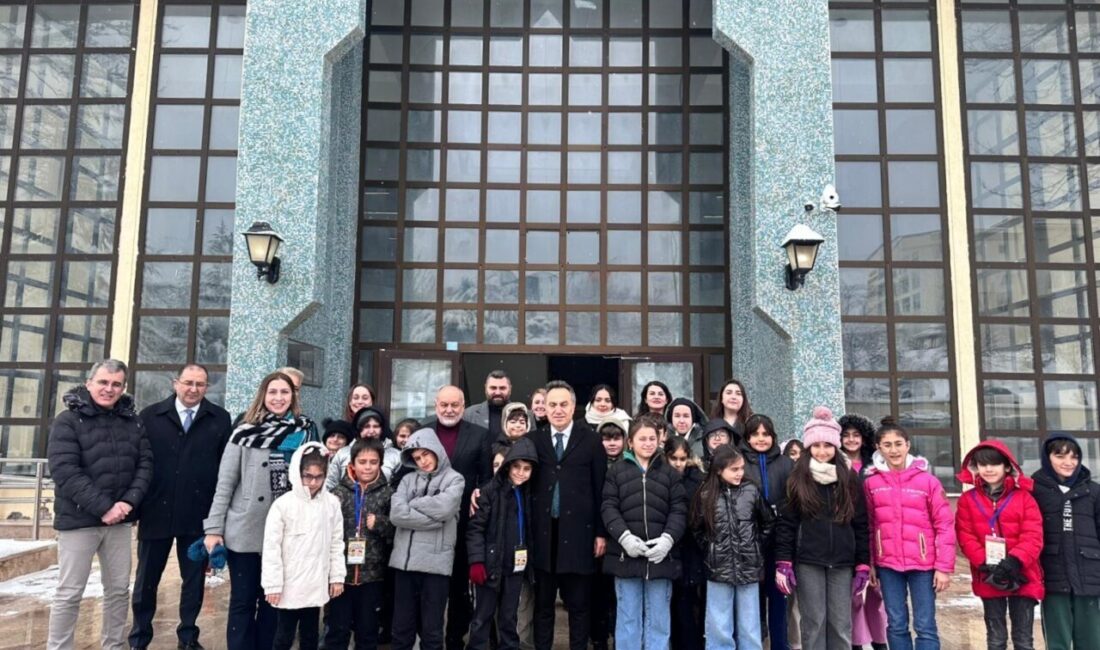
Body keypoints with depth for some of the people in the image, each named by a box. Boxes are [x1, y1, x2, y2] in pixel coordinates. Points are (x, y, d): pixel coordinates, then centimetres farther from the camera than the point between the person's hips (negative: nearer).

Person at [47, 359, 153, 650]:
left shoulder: (133, 421, 8)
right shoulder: (68, 420, -5)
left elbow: (145, 463, 5)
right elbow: (65, 471, -14)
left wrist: (129, 501, -12)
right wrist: (103, 507, -19)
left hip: (120, 519, 4)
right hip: (79, 519, -4)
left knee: (119, 588, 12)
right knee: (69, 592, 2)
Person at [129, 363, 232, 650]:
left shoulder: (220, 419, 1)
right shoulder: (151, 415, 3)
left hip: (199, 515, 0)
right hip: (156, 511, 1)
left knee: (194, 579, 11)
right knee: (147, 579, 13)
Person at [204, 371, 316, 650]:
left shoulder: (304, 433, 2)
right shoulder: (245, 433, -5)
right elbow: (224, 484, -4)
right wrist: (214, 528, -7)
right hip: (245, 532, -2)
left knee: (272, 601, 13)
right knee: (242, 601, 8)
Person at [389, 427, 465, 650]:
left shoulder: (454, 479, 3)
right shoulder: (408, 479, 11)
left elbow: (443, 508, -15)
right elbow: (396, 514, -4)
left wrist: (412, 505, -1)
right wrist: (433, 520, -10)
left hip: (435, 562, -3)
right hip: (404, 561, 3)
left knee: (431, 631, 7)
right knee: (401, 629, 11)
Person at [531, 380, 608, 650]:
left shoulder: (591, 440, 1)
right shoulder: (534, 440, 6)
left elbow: (601, 489, 0)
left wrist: (601, 532, -2)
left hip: (578, 532, -1)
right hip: (544, 533, 2)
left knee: (578, 605, 8)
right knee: (542, 604, 11)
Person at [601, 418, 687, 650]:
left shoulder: (670, 473, 9)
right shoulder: (617, 471, 6)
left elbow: (679, 510, 3)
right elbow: (609, 507, -1)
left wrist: (668, 538, -13)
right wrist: (624, 536, -15)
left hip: (660, 555, 1)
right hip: (626, 554, -1)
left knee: (658, 619, 8)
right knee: (628, 618, 7)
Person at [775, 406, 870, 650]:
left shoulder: (850, 479, 5)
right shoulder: (797, 480, 0)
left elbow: (861, 524, 7)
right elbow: (786, 523, -1)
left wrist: (863, 565, 2)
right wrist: (783, 564, -8)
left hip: (842, 563, 2)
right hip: (808, 562, -2)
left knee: (841, 624, 6)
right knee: (814, 623, 3)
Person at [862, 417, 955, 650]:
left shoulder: (927, 480, -5)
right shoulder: (871, 482, 1)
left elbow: (945, 524, -4)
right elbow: (868, 526, 7)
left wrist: (944, 567, -6)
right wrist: (869, 563, 6)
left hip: (923, 563, -2)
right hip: (888, 564, 2)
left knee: (925, 627, 5)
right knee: (896, 626, 11)